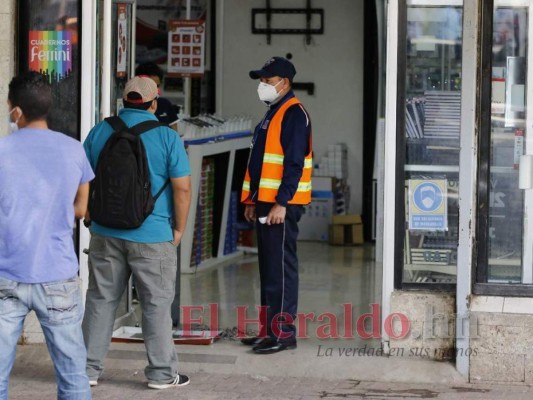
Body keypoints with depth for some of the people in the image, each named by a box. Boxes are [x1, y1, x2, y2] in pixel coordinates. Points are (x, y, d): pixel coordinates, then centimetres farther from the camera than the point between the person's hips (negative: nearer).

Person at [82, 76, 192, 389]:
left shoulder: (100, 132, 3)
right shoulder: (167, 137, -8)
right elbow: (182, 188, -10)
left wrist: (92, 218, 18)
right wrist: (179, 229, 1)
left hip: (105, 234, 3)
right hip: (152, 235, -3)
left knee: (101, 300, 12)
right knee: (157, 303, 6)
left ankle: (90, 368, 16)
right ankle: (162, 372, 10)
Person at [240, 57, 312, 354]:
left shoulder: (293, 114, -12)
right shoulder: (273, 113, 19)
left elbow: (294, 163, -19)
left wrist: (281, 203, -23)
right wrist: (253, 200, 20)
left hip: (282, 205, -10)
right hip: (266, 202, 10)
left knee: (281, 267, -8)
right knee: (268, 266, 12)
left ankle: (284, 332, -6)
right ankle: (269, 328, 17)